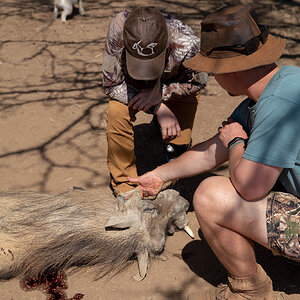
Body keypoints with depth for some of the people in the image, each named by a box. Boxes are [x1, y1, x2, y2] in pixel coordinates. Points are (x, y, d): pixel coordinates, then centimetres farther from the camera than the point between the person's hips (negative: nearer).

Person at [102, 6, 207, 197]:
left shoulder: (187, 45, -42)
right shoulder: (118, 28, -40)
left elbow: (199, 81, -19)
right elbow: (111, 84, -30)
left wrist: (161, 92, -35)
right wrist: (158, 108, -38)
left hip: (177, 86, 0)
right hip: (132, 84, 0)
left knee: (177, 142, -11)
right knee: (117, 112, -28)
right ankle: (123, 183, -6)